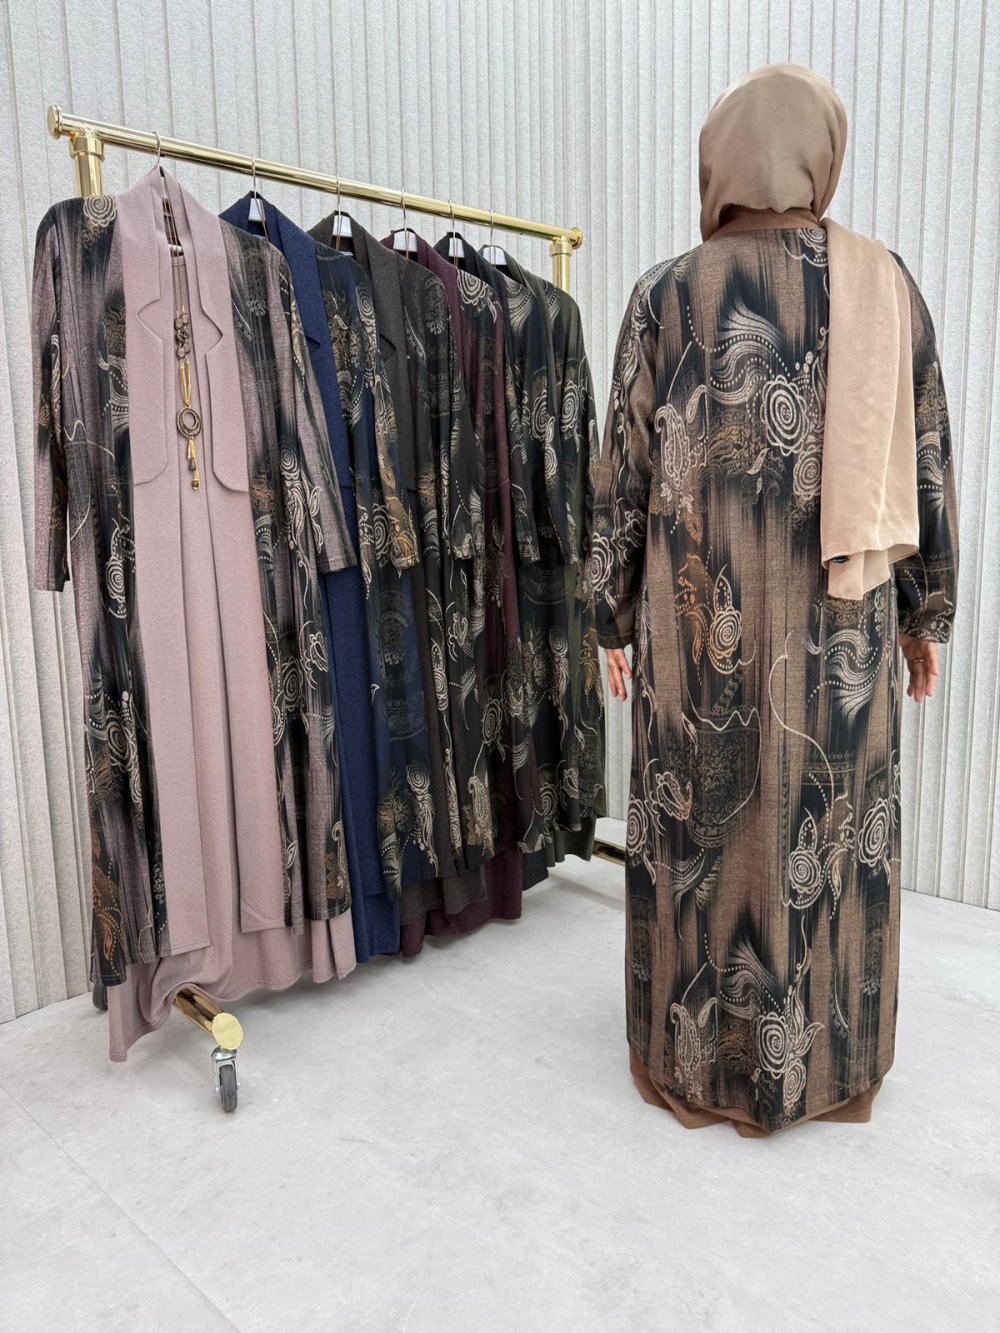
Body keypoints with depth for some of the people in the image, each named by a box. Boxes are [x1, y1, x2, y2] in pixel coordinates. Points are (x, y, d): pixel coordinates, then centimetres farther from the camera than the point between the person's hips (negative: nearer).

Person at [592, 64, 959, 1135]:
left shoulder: (668, 296, -4)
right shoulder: (886, 285, 3)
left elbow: (624, 481, -3)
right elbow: (929, 468, 5)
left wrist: (615, 621, 7)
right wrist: (925, 614, 15)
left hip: (702, 624, -2)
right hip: (841, 627, 3)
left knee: (702, 837, 11)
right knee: (835, 835, 16)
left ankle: (700, 1063, 28)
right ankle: (831, 1065, 34)